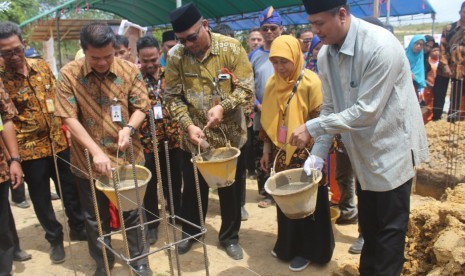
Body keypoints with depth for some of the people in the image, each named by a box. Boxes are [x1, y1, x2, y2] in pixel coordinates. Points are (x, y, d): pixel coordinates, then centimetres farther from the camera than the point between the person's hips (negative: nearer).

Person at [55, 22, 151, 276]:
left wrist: (129, 128, -22)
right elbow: (69, 118, -13)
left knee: (132, 212, 14)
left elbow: (140, 107, -1)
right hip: (88, 161, 0)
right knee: (95, 218, 16)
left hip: (127, 157, 0)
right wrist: (96, 152, -22)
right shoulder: (69, 74, -10)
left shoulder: (129, 71, -6)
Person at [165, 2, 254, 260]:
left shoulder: (231, 47, -11)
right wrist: (189, 125, -20)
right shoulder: (175, 56, -8)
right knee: (193, 188, 17)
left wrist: (223, 107, -26)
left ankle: (230, 237, 34)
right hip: (194, 137, 1)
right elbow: (174, 97, -6)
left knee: (230, 189, 13)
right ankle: (189, 232, 41)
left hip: (230, 135, -1)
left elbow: (246, 88, -11)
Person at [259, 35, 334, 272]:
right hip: (281, 153, 6)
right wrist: (267, 150, 9)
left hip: (305, 154, -5)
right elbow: (268, 120, 9)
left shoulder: (310, 82, -15)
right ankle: (287, 245, 36)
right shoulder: (272, 83, 2)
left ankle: (307, 250, 26)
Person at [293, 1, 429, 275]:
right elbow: (330, 107, 1)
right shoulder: (326, 54, -3)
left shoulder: (381, 46, -26)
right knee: (368, 225, 20)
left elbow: (366, 111, -27)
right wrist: (318, 153, -6)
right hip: (363, 151, 6)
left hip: (392, 149, -6)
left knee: (390, 228, 7)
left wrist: (312, 128, -25)